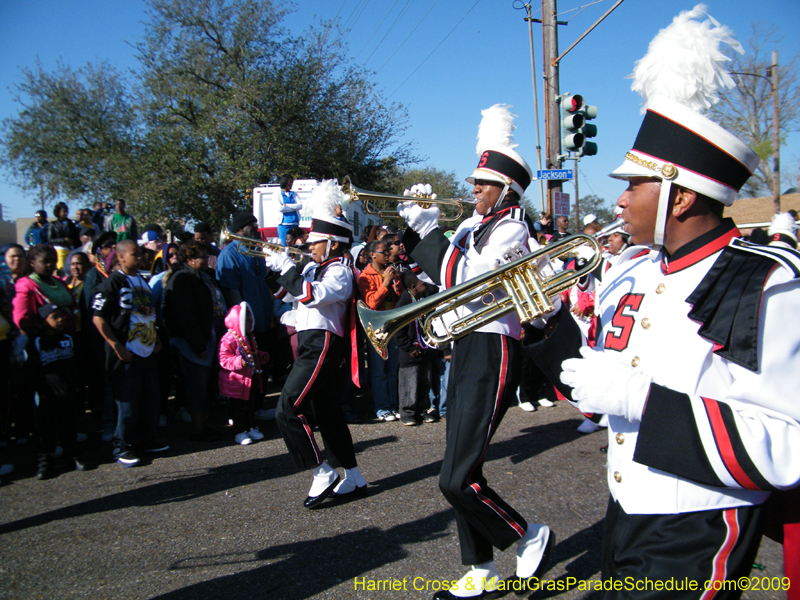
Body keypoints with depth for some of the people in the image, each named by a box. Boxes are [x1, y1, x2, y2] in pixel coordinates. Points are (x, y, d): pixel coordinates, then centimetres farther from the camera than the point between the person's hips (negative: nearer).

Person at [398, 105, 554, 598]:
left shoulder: (511, 229, -12)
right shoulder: (475, 226, 15)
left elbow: (461, 279, -22)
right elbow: (445, 272, 18)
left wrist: (426, 229, -15)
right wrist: (419, 224, 7)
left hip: (493, 353, -9)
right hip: (466, 348, 9)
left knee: (457, 480, -11)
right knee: (462, 473, 12)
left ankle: (531, 538, 12)